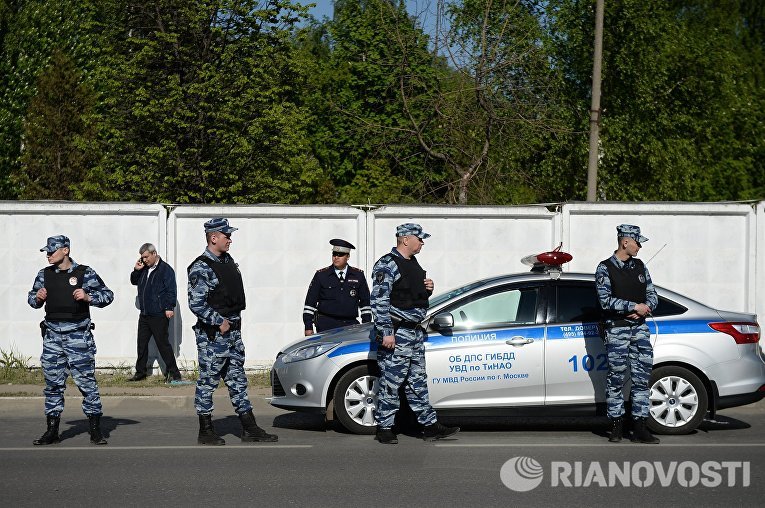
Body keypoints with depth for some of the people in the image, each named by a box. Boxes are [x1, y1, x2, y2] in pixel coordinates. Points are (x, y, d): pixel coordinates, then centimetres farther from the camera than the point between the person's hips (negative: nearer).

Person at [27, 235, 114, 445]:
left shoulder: (85, 273, -2)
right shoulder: (44, 275, 10)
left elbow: (107, 295, 2)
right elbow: (32, 299, 21)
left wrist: (88, 297, -15)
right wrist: (37, 297, -2)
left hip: (78, 335, -4)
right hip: (52, 335, 4)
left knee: (86, 380, -5)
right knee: (53, 382, 7)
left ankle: (95, 430, 3)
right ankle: (52, 431, 15)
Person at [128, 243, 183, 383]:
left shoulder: (165, 269, -9)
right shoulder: (144, 269, 14)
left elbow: (171, 290, -13)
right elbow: (134, 281, 27)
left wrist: (169, 308, -20)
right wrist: (136, 270, 8)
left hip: (159, 315, -8)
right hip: (144, 314, 8)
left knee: (162, 343, -6)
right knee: (142, 343, 11)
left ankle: (174, 373, -1)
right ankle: (140, 372, 21)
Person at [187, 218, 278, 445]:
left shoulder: (228, 261, 13)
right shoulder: (200, 268, -14)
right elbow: (196, 304, -19)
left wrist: (235, 320, 14)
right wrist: (220, 322, -18)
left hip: (233, 331, 9)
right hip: (212, 335, -9)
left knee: (238, 380, 11)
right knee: (207, 382, 0)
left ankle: (249, 428, 14)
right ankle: (206, 431, 7)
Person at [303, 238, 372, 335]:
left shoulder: (358, 275, 11)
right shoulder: (321, 275, 6)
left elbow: (365, 302, 15)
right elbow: (310, 302, 7)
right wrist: (308, 327, 1)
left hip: (351, 325, 2)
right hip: (326, 326, -2)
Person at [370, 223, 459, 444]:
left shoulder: (413, 264, 17)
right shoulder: (387, 265, -12)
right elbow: (379, 301, -19)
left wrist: (428, 289, 7)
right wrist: (386, 332, -23)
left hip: (415, 332, 9)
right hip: (396, 333, -9)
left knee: (418, 383, 11)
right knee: (391, 382, -4)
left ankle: (430, 426, 14)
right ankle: (384, 429, 3)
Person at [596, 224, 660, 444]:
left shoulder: (640, 266, 14)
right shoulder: (605, 268, -3)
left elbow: (652, 294, 15)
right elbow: (606, 300, -13)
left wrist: (646, 307, -7)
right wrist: (634, 307, -15)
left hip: (639, 327, 5)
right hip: (616, 329, -5)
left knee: (642, 378, 0)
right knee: (616, 379, -1)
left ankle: (639, 428, 2)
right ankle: (616, 425, 8)